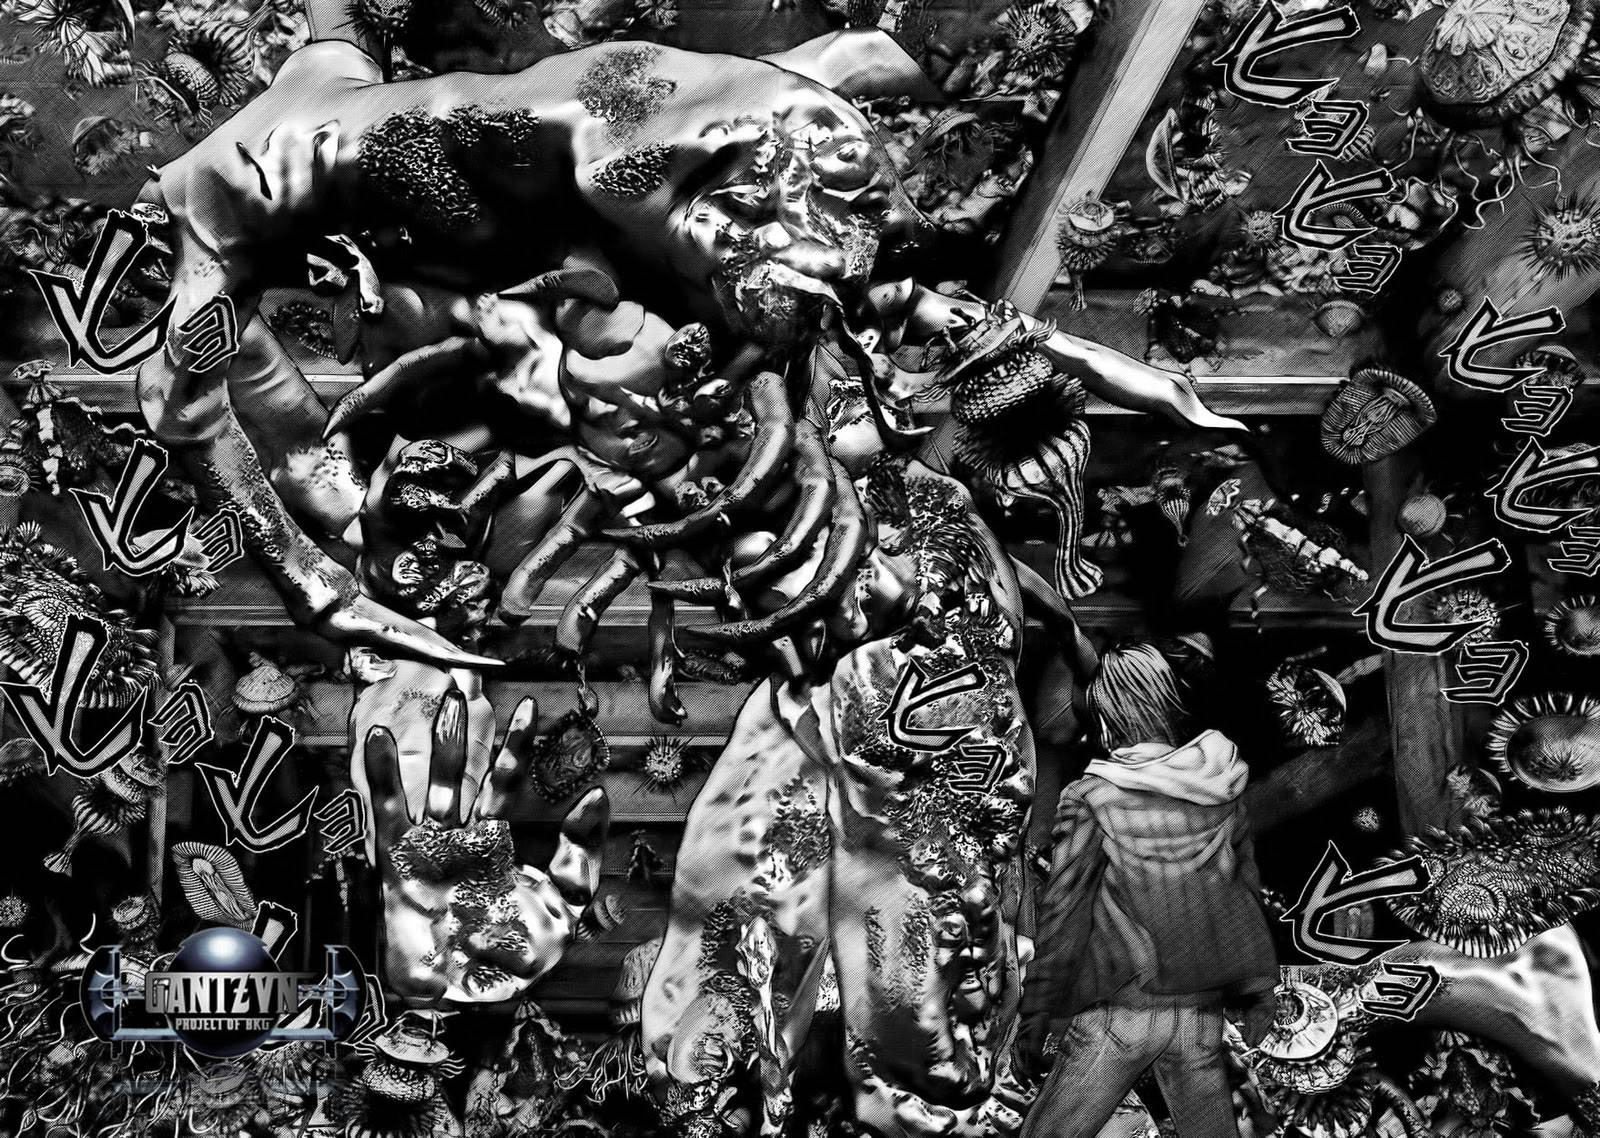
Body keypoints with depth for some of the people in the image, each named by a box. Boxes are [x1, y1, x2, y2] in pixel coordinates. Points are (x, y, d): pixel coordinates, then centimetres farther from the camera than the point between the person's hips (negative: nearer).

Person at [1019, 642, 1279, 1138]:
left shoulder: (1090, 798, -13)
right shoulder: (1223, 790, 0)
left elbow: (1064, 906, -8)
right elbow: (1246, 889, 9)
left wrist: (1044, 1001, 3)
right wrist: (1259, 987, 20)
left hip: (1120, 1010, -4)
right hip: (1201, 1014, 4)